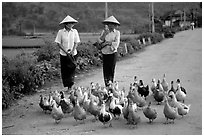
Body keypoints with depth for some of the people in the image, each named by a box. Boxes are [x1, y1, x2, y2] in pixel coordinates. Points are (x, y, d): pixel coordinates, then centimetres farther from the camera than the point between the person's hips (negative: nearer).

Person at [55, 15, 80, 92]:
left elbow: (76, 42, 3)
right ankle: (67, 86, 13)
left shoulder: (74, 31, 0)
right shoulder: (61, 32, -5)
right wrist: (65, 51, -11)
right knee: (64, 70, 3)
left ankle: (70, 86, -2)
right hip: (63, 54, 0)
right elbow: (58, 43, -4)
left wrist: (72, 51, -11)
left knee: (72, 68, -5)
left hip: (73, 53, 1)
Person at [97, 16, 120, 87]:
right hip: (105, 53, 3)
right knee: (105, 69, 2)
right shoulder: (104, 31, 7)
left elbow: (116, 43, -8)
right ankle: (106, 85, 8)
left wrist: (107, 43, -10)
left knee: (111, 69, -3)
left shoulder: (117, 32, 0)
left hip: (112, 53, -2)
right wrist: (105, 33, -11)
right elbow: (100, 40, -2)